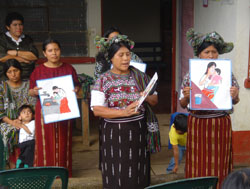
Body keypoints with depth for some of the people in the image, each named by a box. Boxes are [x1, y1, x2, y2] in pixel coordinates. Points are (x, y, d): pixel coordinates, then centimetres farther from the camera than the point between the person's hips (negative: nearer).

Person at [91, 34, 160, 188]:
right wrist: (124, 112, -21)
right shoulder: (103, 80, -4)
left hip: (138, 131, 3)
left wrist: (147, 98, -11)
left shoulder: (139, 76, 6)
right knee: (117, 176, 4)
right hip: (115, 133, -2)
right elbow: (97, 110, -12)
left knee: (139, 175, 9)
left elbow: (155, 100, 13)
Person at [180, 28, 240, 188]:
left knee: (219, 167, 6)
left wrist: (235, 96, -14)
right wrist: (186, 96, -17)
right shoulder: (191, 75, 1)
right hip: (197, 124, 0)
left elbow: (235, 101, 8)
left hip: (221, 124, 0)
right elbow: (183, 105, 5)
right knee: (198, 166, 6)